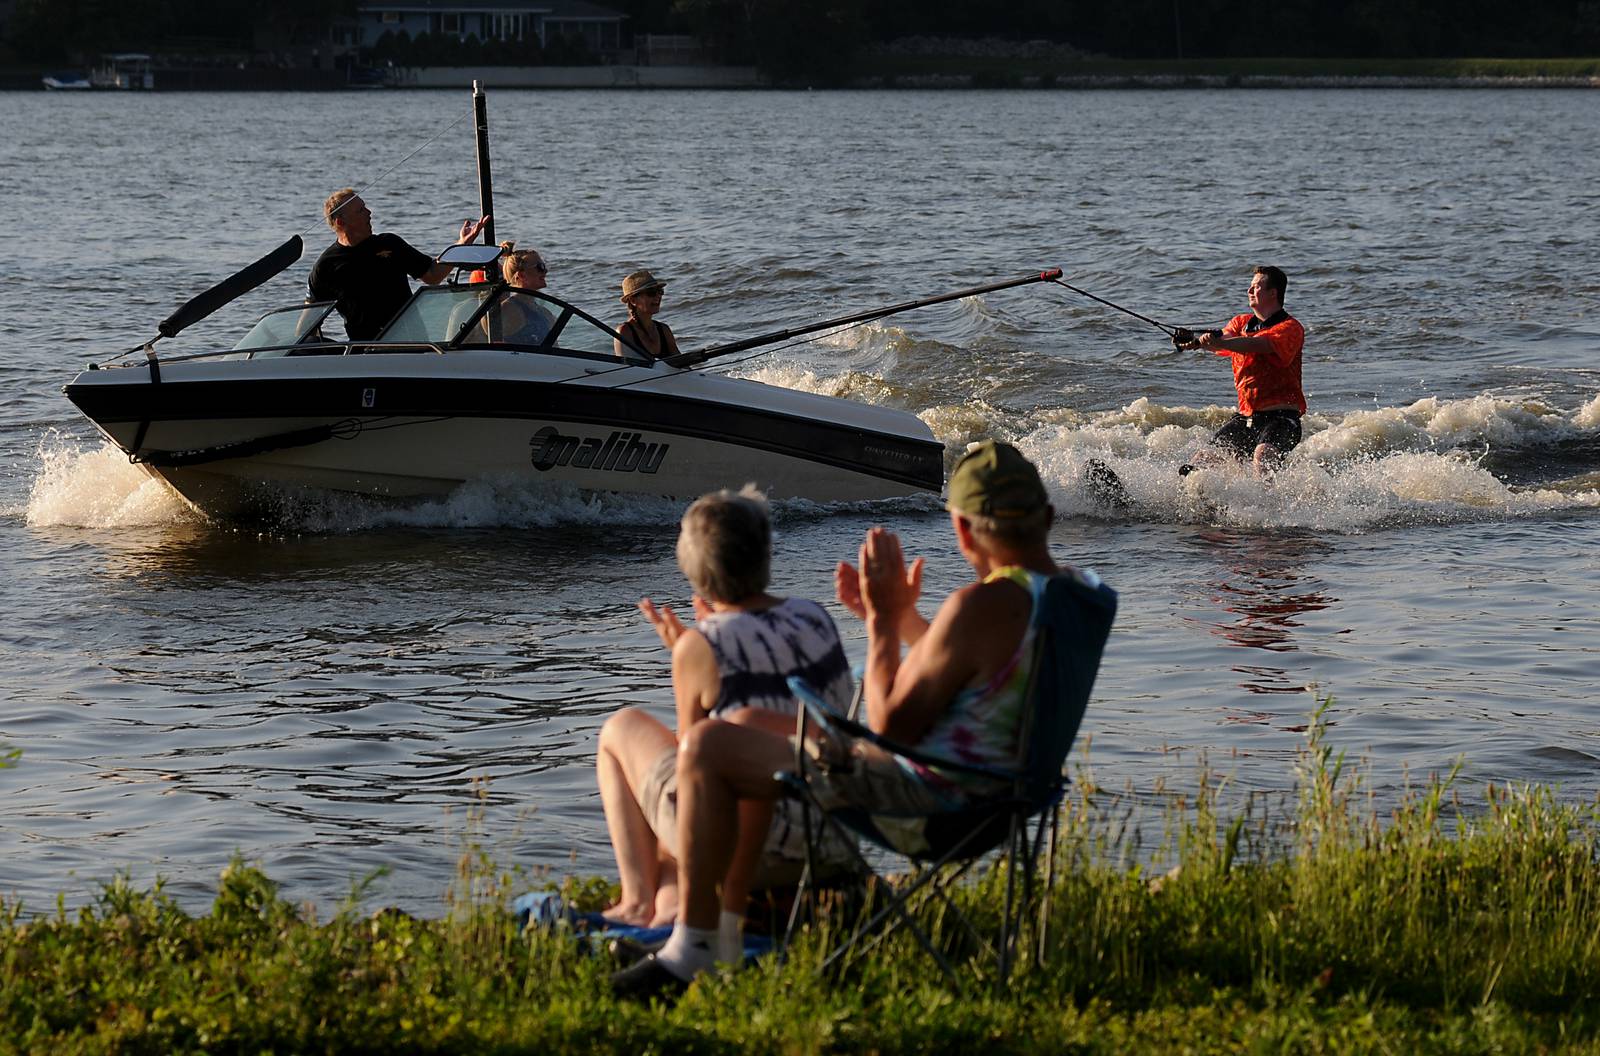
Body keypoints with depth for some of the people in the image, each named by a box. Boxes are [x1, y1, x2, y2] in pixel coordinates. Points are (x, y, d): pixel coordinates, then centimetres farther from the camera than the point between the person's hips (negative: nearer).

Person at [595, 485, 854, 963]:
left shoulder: (701, 646, -14)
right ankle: (671, 902, 19)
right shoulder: (815, 618, 3)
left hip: (745, 846, -6)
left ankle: (638, 900, 17)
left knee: (622, 729, 19)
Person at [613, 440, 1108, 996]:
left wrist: (883, 620, -9)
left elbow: (892, 724, -19)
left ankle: (691, 948, -5)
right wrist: (899, 617, 16)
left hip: (927, 796, -10)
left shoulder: (982, 605, -26)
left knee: (706, 746, -7)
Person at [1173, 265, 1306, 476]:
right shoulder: (1241, 323, 18)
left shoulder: (1290, 328, -4)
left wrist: (1218, 342, -40)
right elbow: (1224, 336, -4)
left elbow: (1260, 344, -23)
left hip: (1280, 417, -8)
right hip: (1245, 417, 8)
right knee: (1204, 459, -3)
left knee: (1263, 455, -34)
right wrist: (1196, 340, -29)